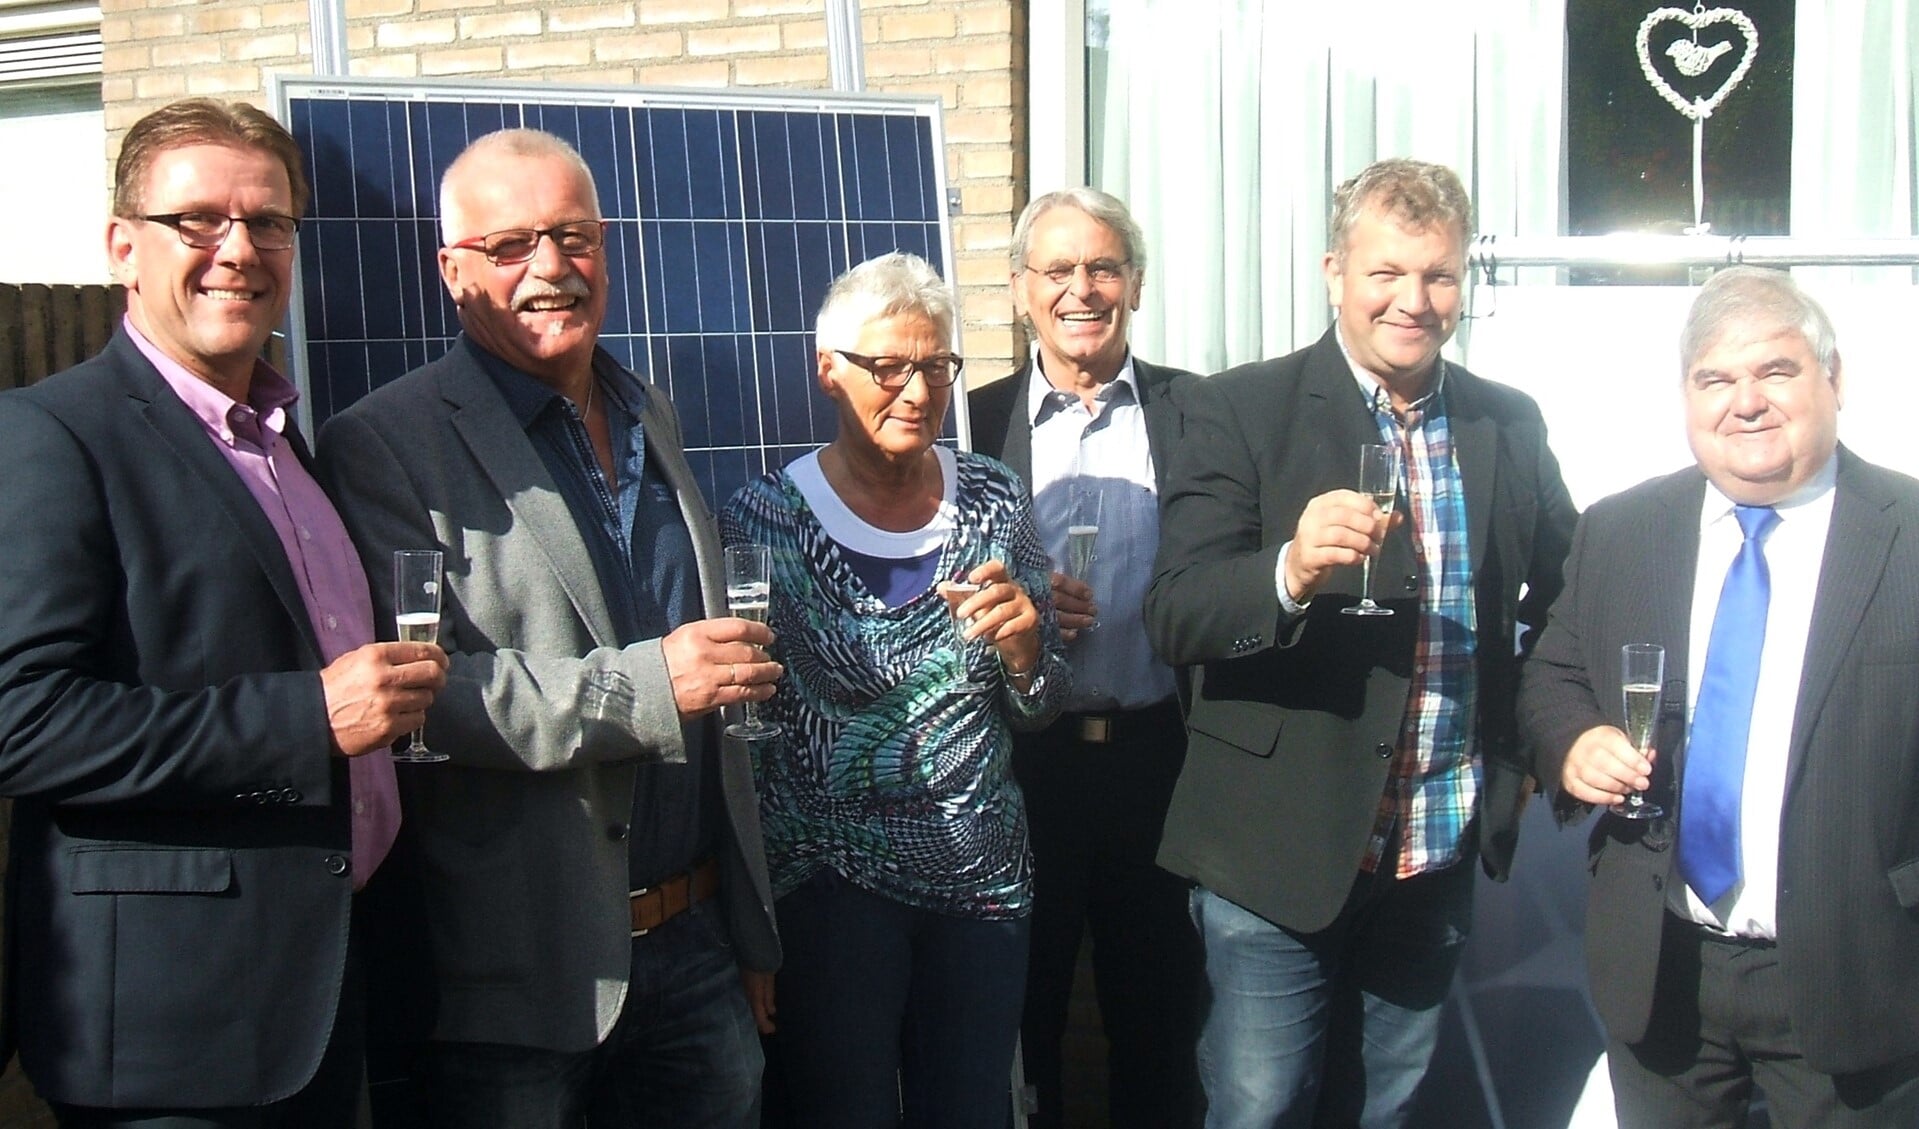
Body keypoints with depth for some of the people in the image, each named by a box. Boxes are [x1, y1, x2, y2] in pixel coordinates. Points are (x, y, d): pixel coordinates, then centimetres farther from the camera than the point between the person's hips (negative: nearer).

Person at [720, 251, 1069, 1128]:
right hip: (829, 887, -3)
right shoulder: (764, 519, -9)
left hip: (983, 881, 4)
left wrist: (1023, 644, -14)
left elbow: (1038, 710, 9)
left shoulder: (994, 501, 2)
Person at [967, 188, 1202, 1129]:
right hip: (1023, 763, 0)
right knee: (1022, 1013, 13)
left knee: (1159, 1017, 12)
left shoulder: (1195, 411, 3)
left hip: (1158, 759, 0)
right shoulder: (975, 419, 3)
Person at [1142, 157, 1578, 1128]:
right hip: (1279, 853, -4)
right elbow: (1174, 619, -18)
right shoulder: (1238, 412, -9)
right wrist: (1291, 571, -36)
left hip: (1439, 855, 5)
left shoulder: (1510, 425, 5)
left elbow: (1563, 598, 18)